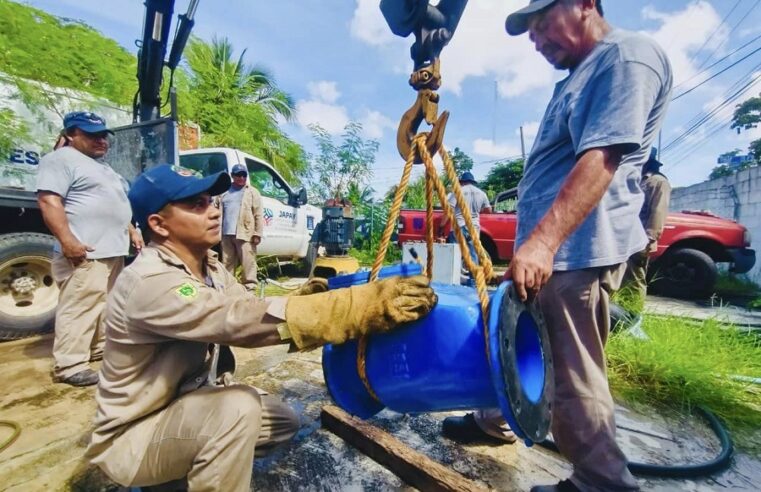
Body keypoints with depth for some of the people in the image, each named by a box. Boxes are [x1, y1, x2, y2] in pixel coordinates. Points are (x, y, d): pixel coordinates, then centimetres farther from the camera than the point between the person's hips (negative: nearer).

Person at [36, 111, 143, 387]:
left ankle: (101, 347, 28)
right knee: (78, 308, -7)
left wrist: (131, 231, 20)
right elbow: (49, 201, -17)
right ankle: (70, 365, 0)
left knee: (107, 305, 16)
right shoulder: (61, 160, -5)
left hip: (112, 250, 10)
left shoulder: (101, 167, 23)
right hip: (85, 253, -9)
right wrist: (67, 241, -24)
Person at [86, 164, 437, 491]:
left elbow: (253, 311, -7)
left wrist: (306, 300, -28)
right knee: (238, 406, -33)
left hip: (184, 404, 8)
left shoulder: (207, 266, -3)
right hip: (132, 436, -7)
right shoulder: (151, 283, -31)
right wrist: (365, 304, -49)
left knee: (283, 422, 9)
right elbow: (245, 321, -42)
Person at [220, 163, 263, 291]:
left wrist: (257, 234, -10)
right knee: (227, 262, 12)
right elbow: (220, 212, 14)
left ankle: (249, 286, 1)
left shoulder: (252, 192, 5)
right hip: (227, 234, 5)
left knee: (248, 262, -4)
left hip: (245, 234, -5)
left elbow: (258, 215, -2)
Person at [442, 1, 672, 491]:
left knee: (574, 374, -1)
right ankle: (492, 419, 40)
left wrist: (541, 242, -30)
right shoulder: (579, 74, 24)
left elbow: (602, 159, -22)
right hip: (546, 250, 11)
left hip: (577, 252, -10)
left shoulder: (628, 56, -6)